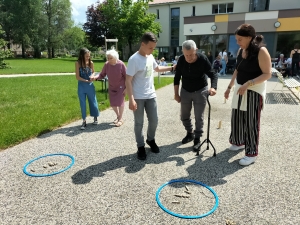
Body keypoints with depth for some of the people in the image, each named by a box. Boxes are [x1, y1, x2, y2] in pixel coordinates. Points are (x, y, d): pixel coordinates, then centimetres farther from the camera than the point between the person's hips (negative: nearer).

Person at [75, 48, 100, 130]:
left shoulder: (91, 63, -4)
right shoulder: (78, 63, -10)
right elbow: (77, 77, -10)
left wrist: (92, 76, -10)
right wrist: (87, 80, -18)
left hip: (90, 86, 2)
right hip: (81, 86, -1)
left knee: (93, 102, 11)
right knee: (83, 104, 6)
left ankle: (95, 118, 31)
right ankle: (84, 121, 17)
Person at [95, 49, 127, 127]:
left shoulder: (121, 64, -21)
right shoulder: (107, 64, -12)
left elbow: (126, 77, -14)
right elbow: (102, 75, -4)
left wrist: (126, 88, -13)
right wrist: (96, 77, -24)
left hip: (120, 87, -4)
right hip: (111, 87, 4)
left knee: (120, 102, -2)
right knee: (113, 104, 10)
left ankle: (121, 119, 16)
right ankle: (118, 116, 34)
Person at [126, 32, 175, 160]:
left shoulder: (150, 57, 4)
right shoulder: (134, 60, -17)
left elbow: (157, 68, 26)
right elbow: (128, 81, -18)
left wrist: (171, 68, 18)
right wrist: (131, 100, -22)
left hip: (151, 96, 6)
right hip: (138, 97, -6)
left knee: (154, 120, 12)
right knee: (139, 123, 6)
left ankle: (151, 140, 36)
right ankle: (141, 147, 22)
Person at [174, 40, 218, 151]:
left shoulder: (203, 59, -22)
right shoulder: (181, 60, -14)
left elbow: (213, 74, -18)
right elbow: (177, 77, -3)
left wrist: (213, 87, -38)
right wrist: (176, 93, -2)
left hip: (200, 91, -3)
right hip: (185, 91, 3)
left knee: (199, 117, 2)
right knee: (184, 116, 13)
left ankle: (197, 139, 18)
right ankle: (190, 133, 36)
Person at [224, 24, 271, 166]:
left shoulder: (261, 51, -15)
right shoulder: (241, 51, 7)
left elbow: (267, 74, -17)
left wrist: (248, 84, -28)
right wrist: (229, 87, 14)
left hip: (254, 90, -7)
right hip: (240, 89, 7)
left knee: (251, 121, -1)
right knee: (237, 118, 13)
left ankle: (252, 153, 11)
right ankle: (239, 142, 35)